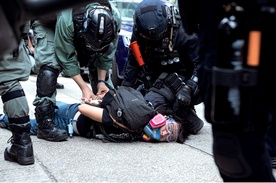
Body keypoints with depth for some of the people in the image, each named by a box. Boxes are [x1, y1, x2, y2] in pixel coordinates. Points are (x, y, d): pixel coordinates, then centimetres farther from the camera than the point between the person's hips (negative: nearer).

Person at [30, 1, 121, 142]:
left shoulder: (114, 19, -32)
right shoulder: (66, 20, -45)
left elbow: (106, 54, -15)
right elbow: (67, 58, -31)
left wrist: (101, 81, -18)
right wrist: (84, 87, -30)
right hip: (48, 25, -5)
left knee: (97, 63, -4)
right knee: (50, 67, -24)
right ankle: (45, 124, -22)